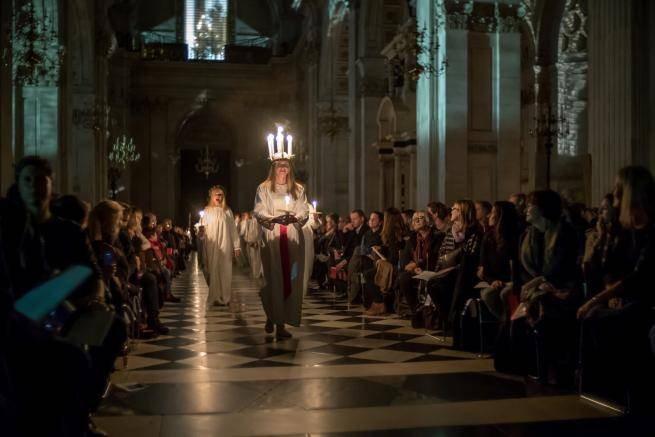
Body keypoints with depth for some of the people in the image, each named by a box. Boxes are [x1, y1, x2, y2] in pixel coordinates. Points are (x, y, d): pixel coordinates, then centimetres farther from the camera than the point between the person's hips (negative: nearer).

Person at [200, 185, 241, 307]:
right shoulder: (207, 211, 8)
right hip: (211, 246, 0)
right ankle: (215, 297, 6)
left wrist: (237, 247, 1)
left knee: (225, 272, 1)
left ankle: (224, 297, 9)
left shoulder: (227, 211, 7)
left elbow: (233, 230, 5)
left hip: (225, 246, 0)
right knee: (213, 271, -1)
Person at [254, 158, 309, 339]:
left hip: (293, 238, 2)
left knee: (290, 278, -4)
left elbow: (304, 212, 9)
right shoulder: (264, 188, 9)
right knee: (273, 278, -8)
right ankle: (271, 316, 8)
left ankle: (281, 323, -1)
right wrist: (273, 219, -16)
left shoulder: (298, 189, 15)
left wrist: (294, 218, -12)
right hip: (271, 237, -2)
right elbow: (258, 211, 1)